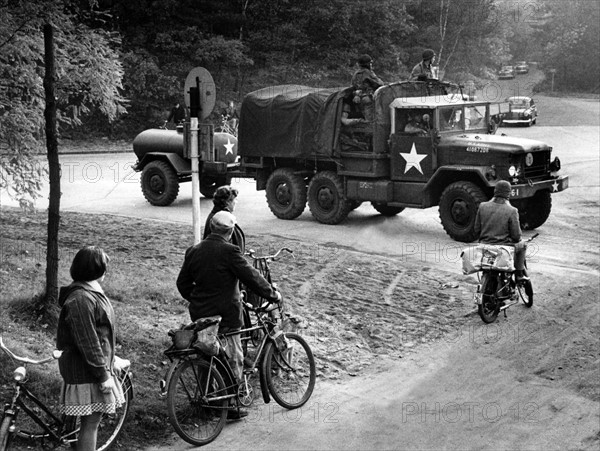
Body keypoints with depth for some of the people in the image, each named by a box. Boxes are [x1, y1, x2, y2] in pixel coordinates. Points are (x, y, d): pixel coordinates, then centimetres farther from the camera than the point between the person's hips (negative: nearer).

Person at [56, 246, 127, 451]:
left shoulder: (92, 292, 10)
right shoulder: (80, 300, -23)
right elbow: (87, 342, -23)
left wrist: (110, 360, 23)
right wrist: (103, 375, -20)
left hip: (99, 363, 10)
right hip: (87, 372, -10)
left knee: (92, 421, 15)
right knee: (91, 422, -5)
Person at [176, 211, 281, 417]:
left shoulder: (194, 251, 5)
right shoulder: (229, 251, -15)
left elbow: (182, 283, 13)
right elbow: (251, 277, -12)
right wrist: (273, 294, 0)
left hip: (199, 314, 6)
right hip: (225, 315, -6)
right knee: (233, 359, 4)